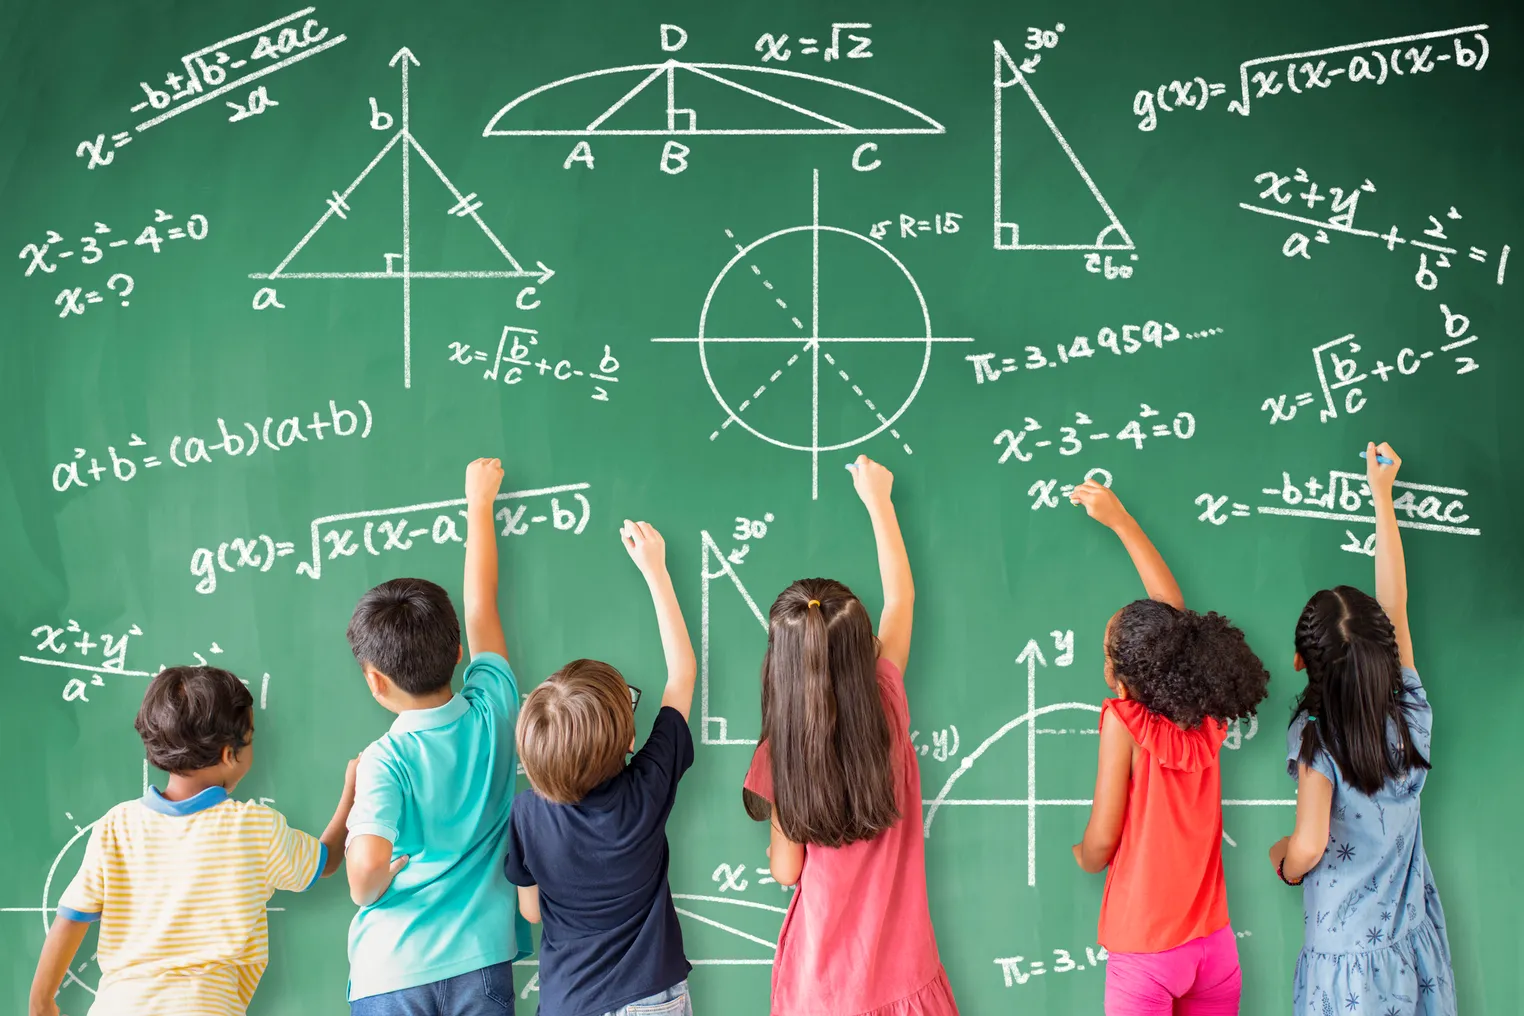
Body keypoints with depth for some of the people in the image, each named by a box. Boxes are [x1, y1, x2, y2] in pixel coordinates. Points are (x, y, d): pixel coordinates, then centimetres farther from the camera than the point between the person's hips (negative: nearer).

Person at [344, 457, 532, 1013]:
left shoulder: (384, 761, -17)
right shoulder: (493, 712, -6)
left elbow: (367, 865, -30)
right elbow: (480, 606, 7)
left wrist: (366, 891, -6)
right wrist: (479, 503, 19)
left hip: (393, 971, -3)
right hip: (481, 959, 3)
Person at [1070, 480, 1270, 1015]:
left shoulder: (1125, 722, -18)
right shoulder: (1209, 724, -4)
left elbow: (1102, 840, -16)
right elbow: (1175, 617, 6)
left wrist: (1084, 858, 9)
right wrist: (1121, 521, 10)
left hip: (1145, 952, -5)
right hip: (1214, 944, 5)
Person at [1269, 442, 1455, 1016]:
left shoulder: (1316, 738, -19)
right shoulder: (1411, 714, -8)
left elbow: (1309, 844, -30)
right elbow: (1395, 606, 2)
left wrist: (1285, 864, -5)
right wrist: (1382, 495, 10)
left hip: (1349, 958, -4)